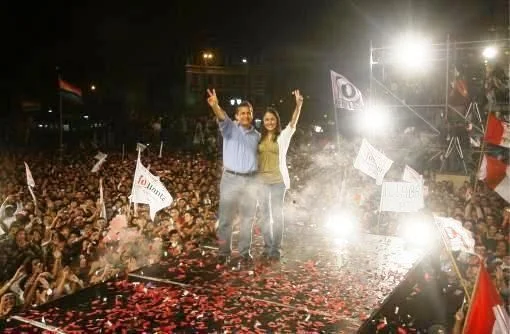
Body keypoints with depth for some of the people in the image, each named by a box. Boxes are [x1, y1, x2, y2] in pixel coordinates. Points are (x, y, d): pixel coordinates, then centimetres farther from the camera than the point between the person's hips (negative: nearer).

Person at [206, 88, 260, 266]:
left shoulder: (257, 135, 13)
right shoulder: (230, 128, 0)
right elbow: (222, 118, -23)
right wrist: (215, 106, -45)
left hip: (251, 181, 3)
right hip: (231, 179, -3)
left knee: (247, 219, 8)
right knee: (226, 218, 1)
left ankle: (245, 252, 18)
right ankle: (224, 252, 12)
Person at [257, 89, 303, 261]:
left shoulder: (283, 135, -3)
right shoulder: (260, 137, 7)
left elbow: (293, 123, -20)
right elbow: (255, 157, 8)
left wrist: (299, 105, -36)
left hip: (278, 180, -3)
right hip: (262, 180, 4)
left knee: (277, 214, 2)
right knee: (265, 214, 10)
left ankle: (276, 248, 10)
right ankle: (267, 246, 22)